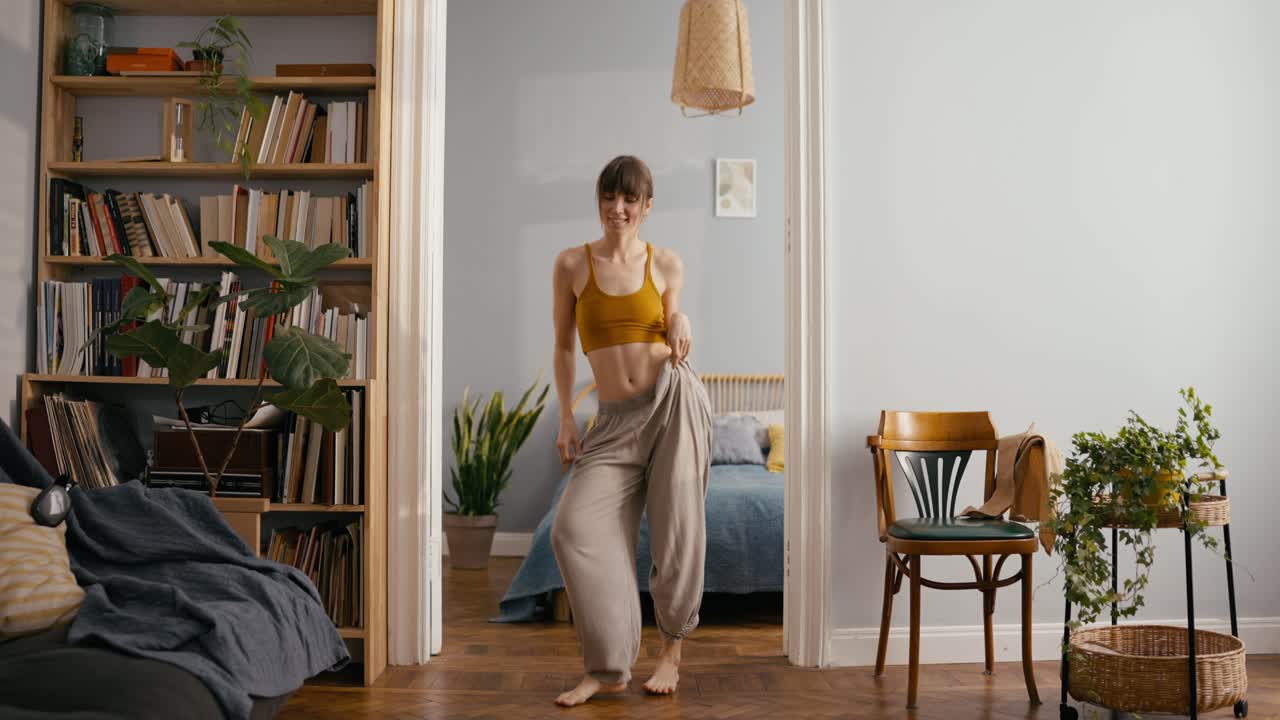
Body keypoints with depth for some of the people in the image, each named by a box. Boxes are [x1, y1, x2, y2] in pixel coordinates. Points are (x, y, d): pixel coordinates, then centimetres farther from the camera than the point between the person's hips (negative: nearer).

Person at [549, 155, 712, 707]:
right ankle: (608, 667, 3)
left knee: (676, 528, 0)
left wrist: (681, 328, -9)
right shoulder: (572, 264, 4)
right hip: (615, 419, 1)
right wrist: (566, 419, 6)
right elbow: (563, 346, 9)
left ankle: (672, 650, 22)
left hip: (673, 400, -1)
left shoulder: (666, 264, 6)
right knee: (576, 527, -10)